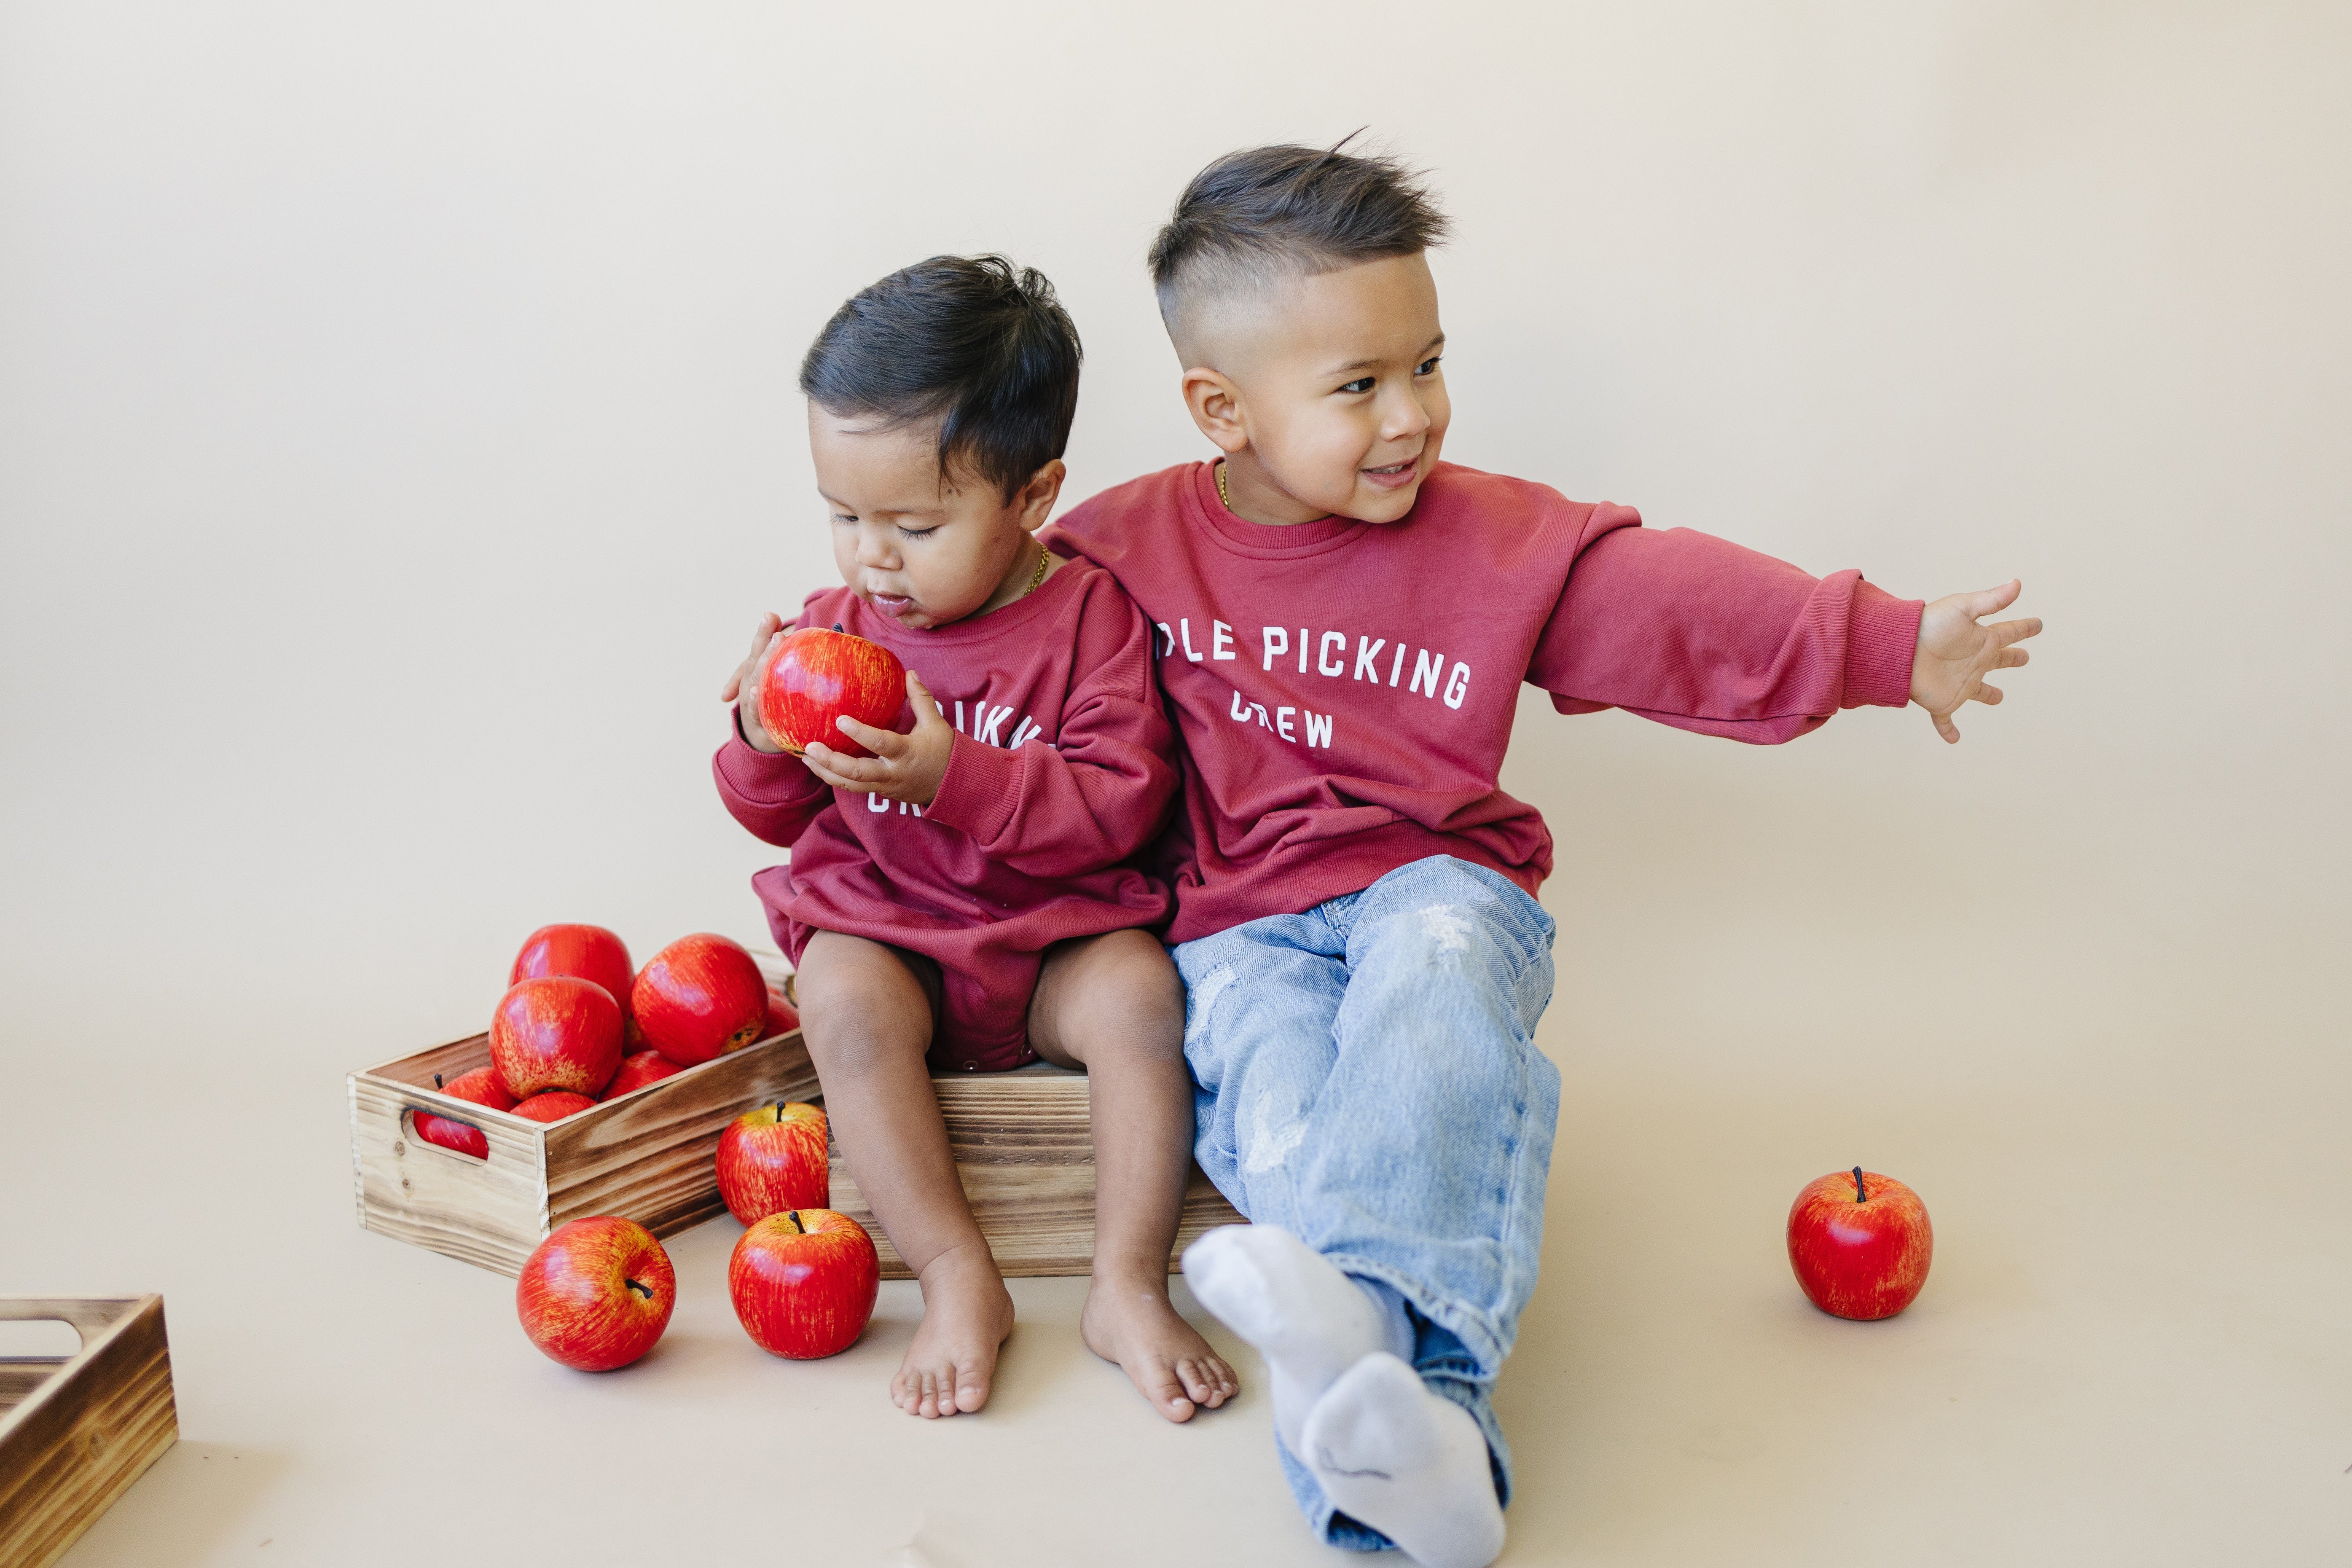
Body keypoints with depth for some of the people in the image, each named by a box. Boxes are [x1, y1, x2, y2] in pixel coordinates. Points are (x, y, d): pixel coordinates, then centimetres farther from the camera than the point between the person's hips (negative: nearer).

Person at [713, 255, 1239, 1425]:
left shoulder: (1090, 617, -7)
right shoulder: (836, 626, 3)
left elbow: (1120, 806, -16)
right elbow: (774, 816, 10)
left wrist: (957, 776, -28)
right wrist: (763, 745, -15)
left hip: (1053, 937, -1)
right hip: (885, 928, 2)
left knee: (1138, 989, -30)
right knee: (841, 994, -30)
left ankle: (1128, 1285, -20)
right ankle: (957, 1277, -26)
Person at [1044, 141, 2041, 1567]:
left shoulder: (1499, 539, 3)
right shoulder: (1127, 546, 4)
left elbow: (1672, 599, -4)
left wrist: (1882, 646, -13)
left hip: (1432, 894, 0)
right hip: (1241, 930, 1)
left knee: (1431, 969, -38)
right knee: (1283, 1111, -32)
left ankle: (1359, 1313, -55)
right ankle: (1422, 1409, -50)